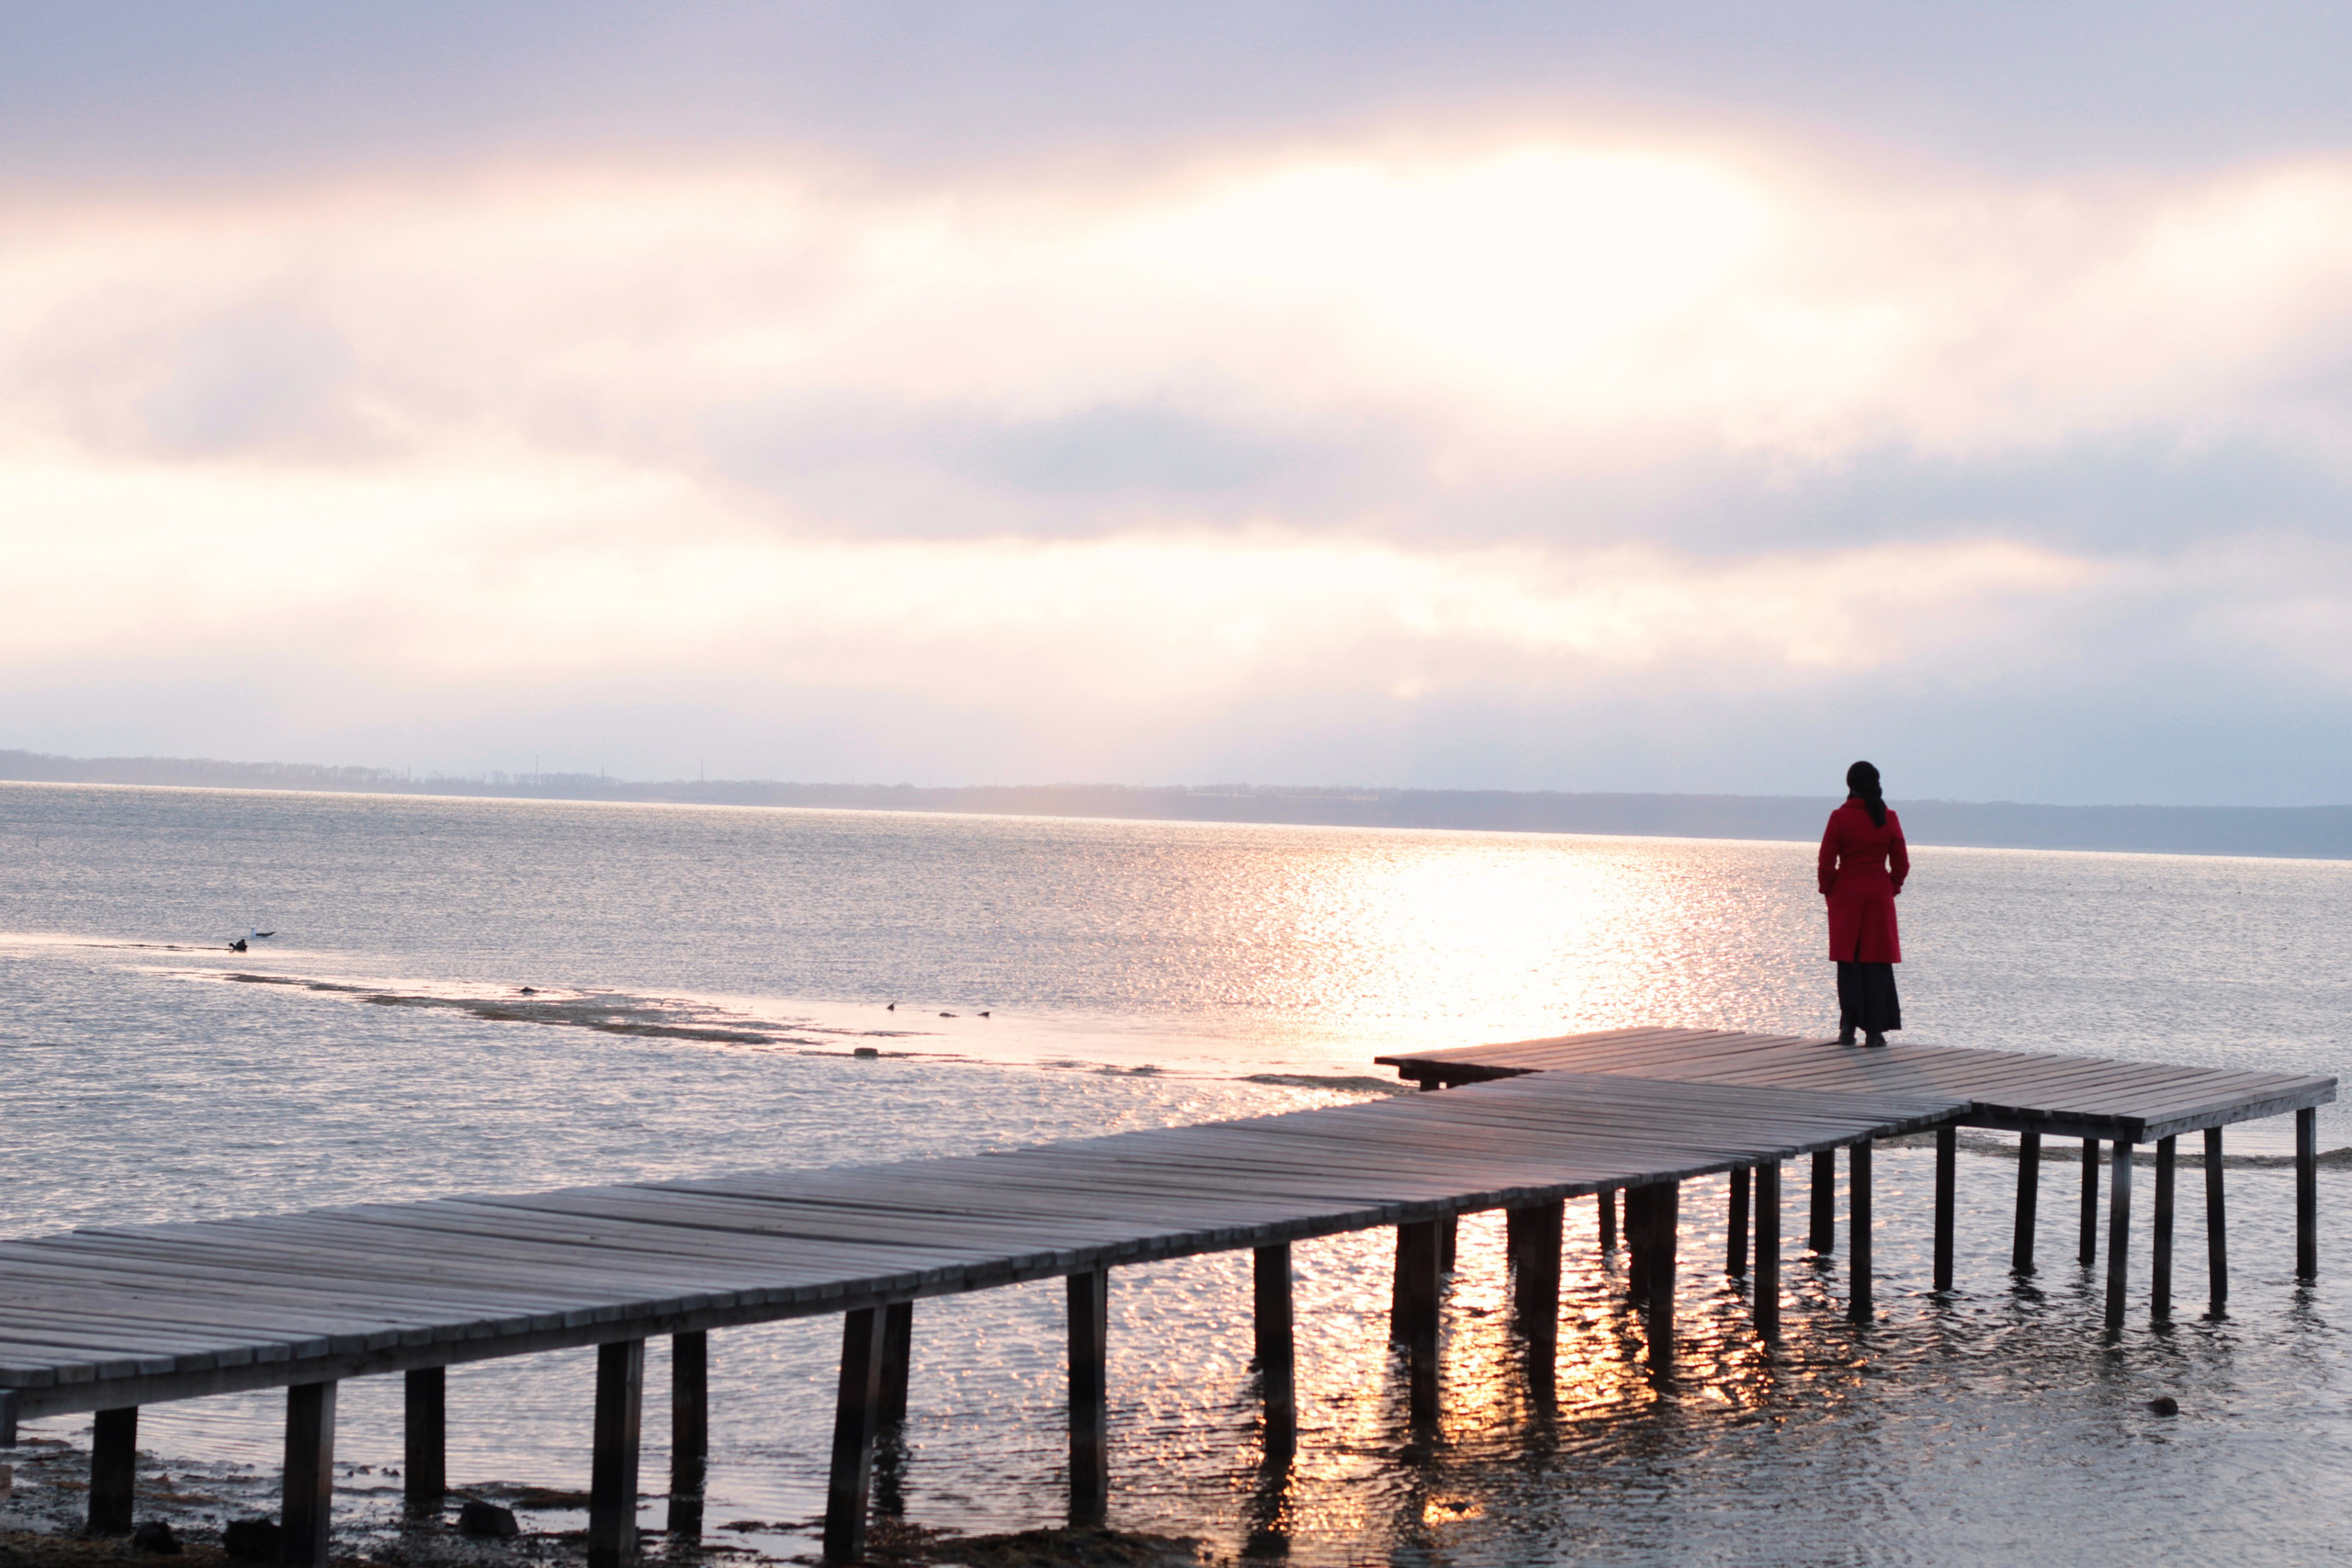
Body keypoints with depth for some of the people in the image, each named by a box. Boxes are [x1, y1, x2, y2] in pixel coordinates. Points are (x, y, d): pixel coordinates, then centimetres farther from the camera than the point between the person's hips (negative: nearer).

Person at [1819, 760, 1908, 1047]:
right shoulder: (1889, 819, 0)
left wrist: (1829, 891, 6)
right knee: (1877, 962, 5)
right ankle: (1875, 1030, 3)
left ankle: (1848, 1025, -6)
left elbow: (1827, 862, -7)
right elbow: (1901, 864, 3)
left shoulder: (1840, 817, -7)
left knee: (1848, 961, 4)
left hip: (1846, 894, -1)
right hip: (1880, 894, 2)